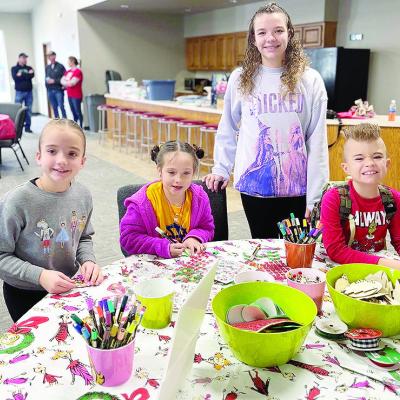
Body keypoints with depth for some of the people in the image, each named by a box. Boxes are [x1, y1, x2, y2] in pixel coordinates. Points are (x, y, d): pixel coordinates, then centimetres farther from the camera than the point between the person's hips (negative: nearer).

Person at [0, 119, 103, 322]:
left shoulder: (83, 195, -10)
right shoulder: (17, 201, -25)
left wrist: (88, 260, -11)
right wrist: (40, 276, -28)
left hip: (70, 286, 5)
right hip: (26, 296, -4)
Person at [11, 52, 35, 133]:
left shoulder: (29, 68, 12)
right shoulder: (14, 68, 5)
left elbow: (32, 75, -8)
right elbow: (15, 78, -11)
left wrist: (21, 75, -14)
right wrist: (27, 75, -12)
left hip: (29, 92, 3)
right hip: (19, 92, -2)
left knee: (29, 110, 4)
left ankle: (27, 127, 12)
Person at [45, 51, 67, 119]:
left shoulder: (60, 66, -4)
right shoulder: (47, 67, 12)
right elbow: (46, 77, 19)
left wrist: (54, 81, -14)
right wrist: (47, 80, -2)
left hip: (58, 90, -5)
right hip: (50, 90, 5)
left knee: (61, 106, -8)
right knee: (54, 108, 9)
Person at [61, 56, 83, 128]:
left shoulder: (78, 72, -13)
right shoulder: (68, 72, 13)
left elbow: (72, 83, -18)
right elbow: (62, 80, 12)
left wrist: (65, 83, -1)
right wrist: (68, 83, -5)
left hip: (76, 96, -8)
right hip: (69, 95, 8)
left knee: (78, 112, -3)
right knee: (73, 112, 14)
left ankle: (80, 127, 4)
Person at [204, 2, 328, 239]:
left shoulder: (310, 80, -3)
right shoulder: (240, 79, 1)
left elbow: (317, 142, -4)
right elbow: (228, 130, 10)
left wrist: (315, 196, -7)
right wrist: (221, 168, 2)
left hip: (297, 187, -1)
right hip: (254, 185, 1)